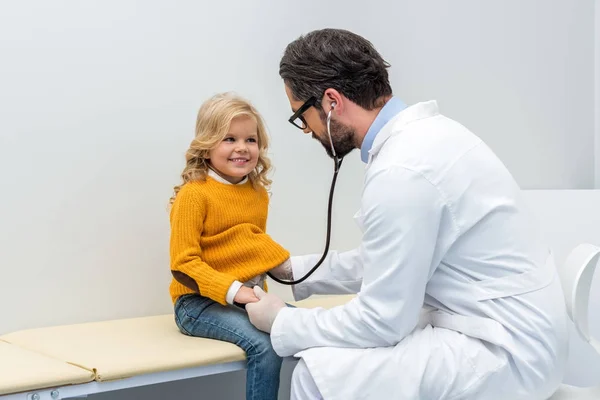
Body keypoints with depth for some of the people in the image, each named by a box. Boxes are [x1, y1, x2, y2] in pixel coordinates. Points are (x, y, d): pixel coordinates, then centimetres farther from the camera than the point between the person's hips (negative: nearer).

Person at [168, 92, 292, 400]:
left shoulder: (259, 192, 9)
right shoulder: (194, 194, -13)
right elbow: (183, 265, -16)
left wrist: (285, 263, 2)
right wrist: (233, 290, -26)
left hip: (249, 295, 7)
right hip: (199, 301, -7)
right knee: (264, 345, -27)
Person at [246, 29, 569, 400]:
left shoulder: (401, 170, -25)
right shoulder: (419, 132, 5)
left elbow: (381, 321, -19)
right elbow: (383, 259, 16)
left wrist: (283, 323, -5)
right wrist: (296, 270, 19)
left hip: (505, 352, -10)